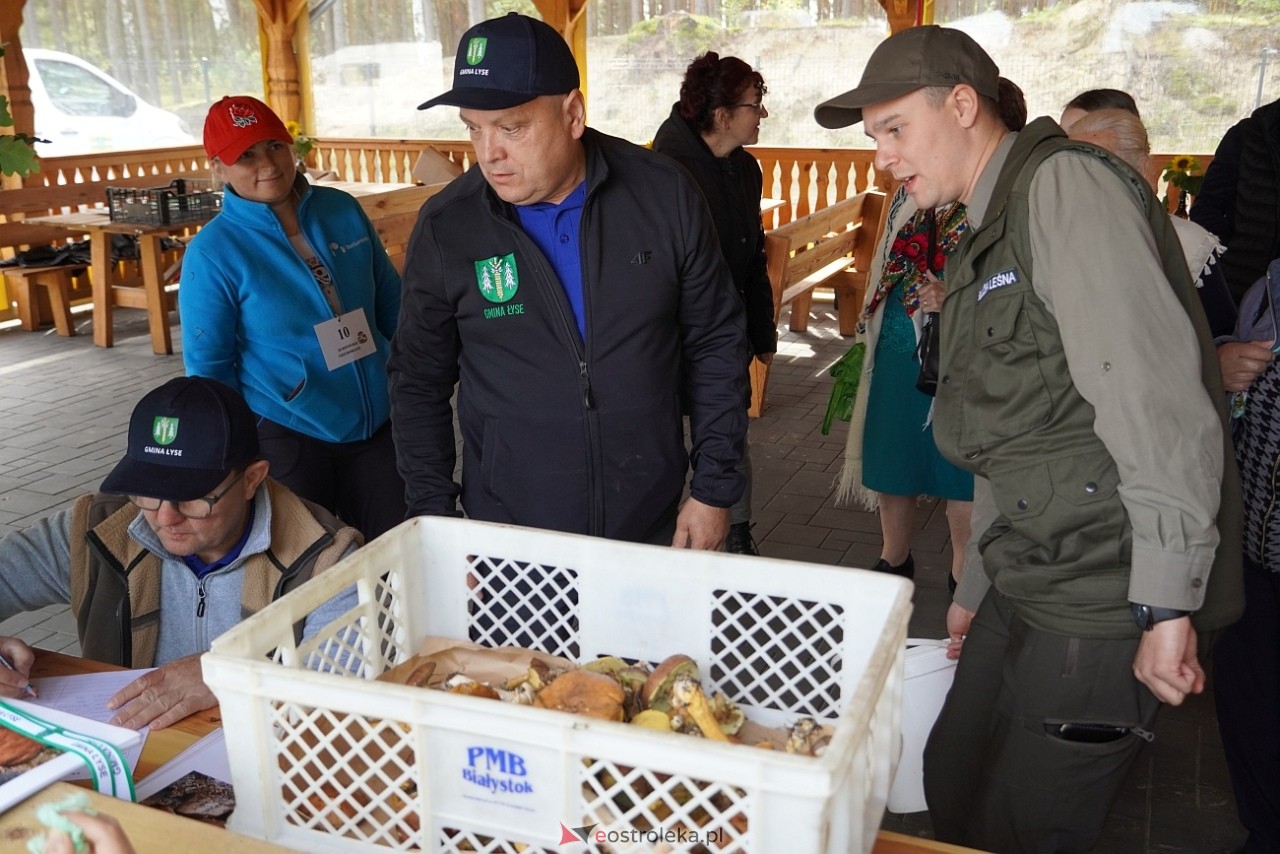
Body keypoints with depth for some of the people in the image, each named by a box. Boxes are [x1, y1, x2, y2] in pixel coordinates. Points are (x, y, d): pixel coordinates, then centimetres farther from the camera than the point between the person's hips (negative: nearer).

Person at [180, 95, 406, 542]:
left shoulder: (343, 210, 0)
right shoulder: (212, 253, -11)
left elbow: (392, 306, 10)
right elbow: (208, 367, -5)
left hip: (376, 427, 4)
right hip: (286, 440, -4)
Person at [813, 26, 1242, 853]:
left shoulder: (1064, 183, -13)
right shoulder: (985, 239, 17)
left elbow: (1154, 393, -23)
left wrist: (1166, 604, -23)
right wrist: (979, 589, 24)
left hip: (1106, 602, -9)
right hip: (1031, 588, 9)